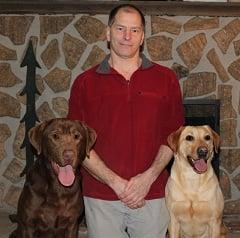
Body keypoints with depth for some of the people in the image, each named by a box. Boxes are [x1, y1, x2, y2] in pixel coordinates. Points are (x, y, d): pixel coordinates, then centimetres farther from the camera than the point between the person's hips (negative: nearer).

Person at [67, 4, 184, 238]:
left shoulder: (166, 79, 4)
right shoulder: (85, 82, 1)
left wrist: (149, 177, -9)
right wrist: (116, 183, -11)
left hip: (152, 195, 1)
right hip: (100, 196, 0)